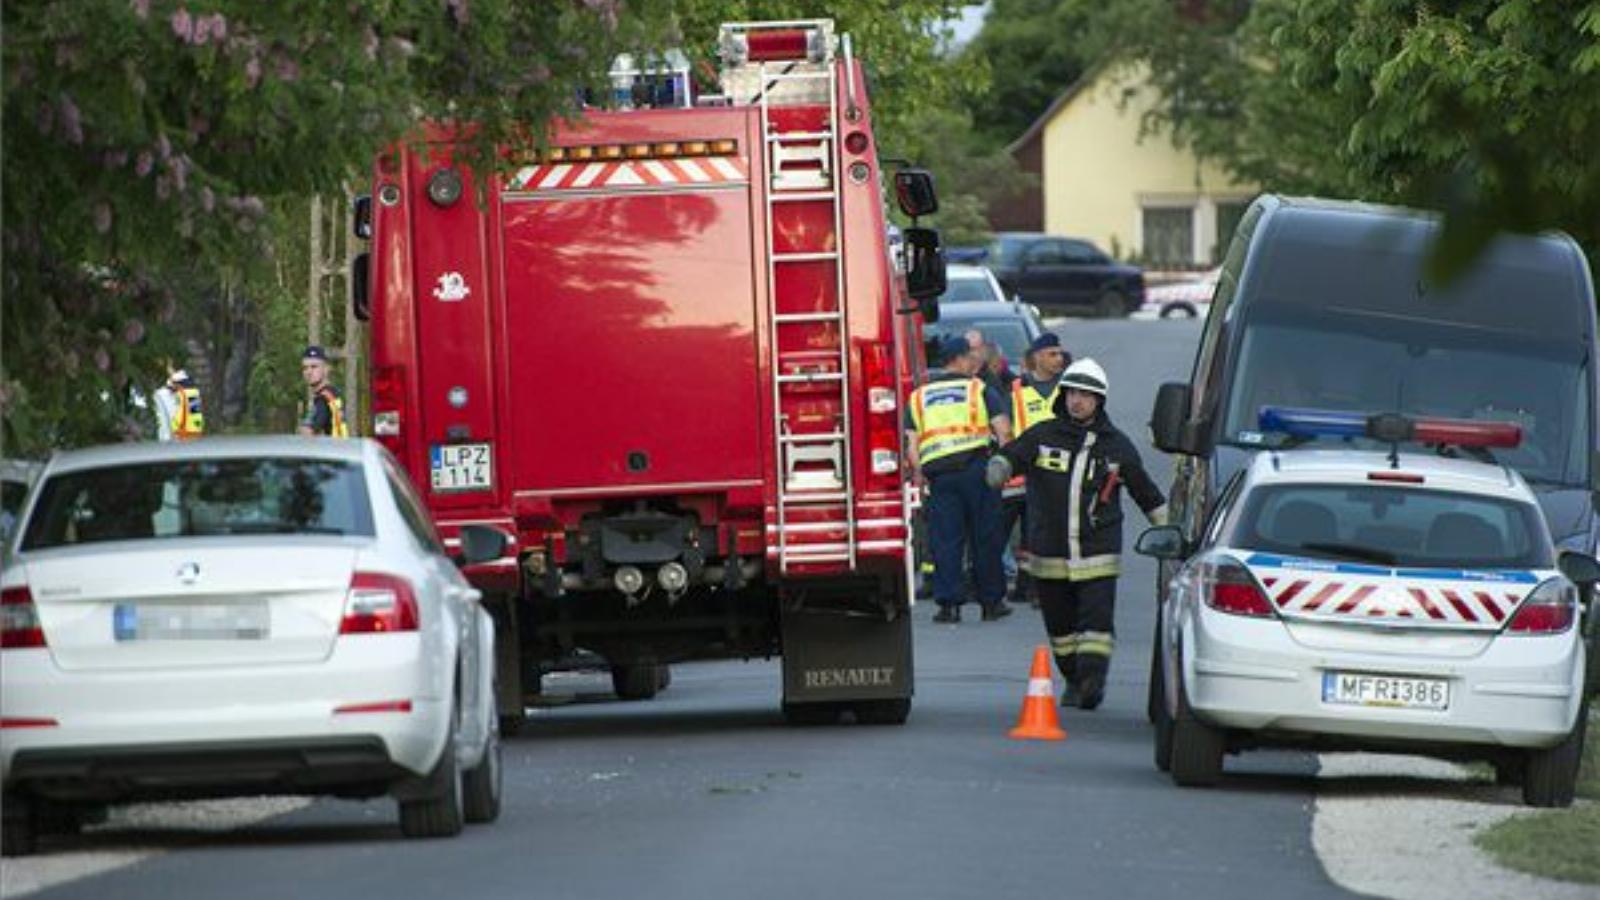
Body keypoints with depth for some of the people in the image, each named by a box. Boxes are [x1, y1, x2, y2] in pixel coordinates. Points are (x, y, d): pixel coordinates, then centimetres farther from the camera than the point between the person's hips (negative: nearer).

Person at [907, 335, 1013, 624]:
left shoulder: (919, 397, 15)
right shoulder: (981, 390, 7)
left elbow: (912, 443, 7)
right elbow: (1003, 430, -4)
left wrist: (920, 479, 9)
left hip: (938, 473, 2)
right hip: (977, 467, -2)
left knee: (945, 539, 3)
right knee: (985, 537, 7)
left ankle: (948, 603, -4)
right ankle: (991, 601, 12)